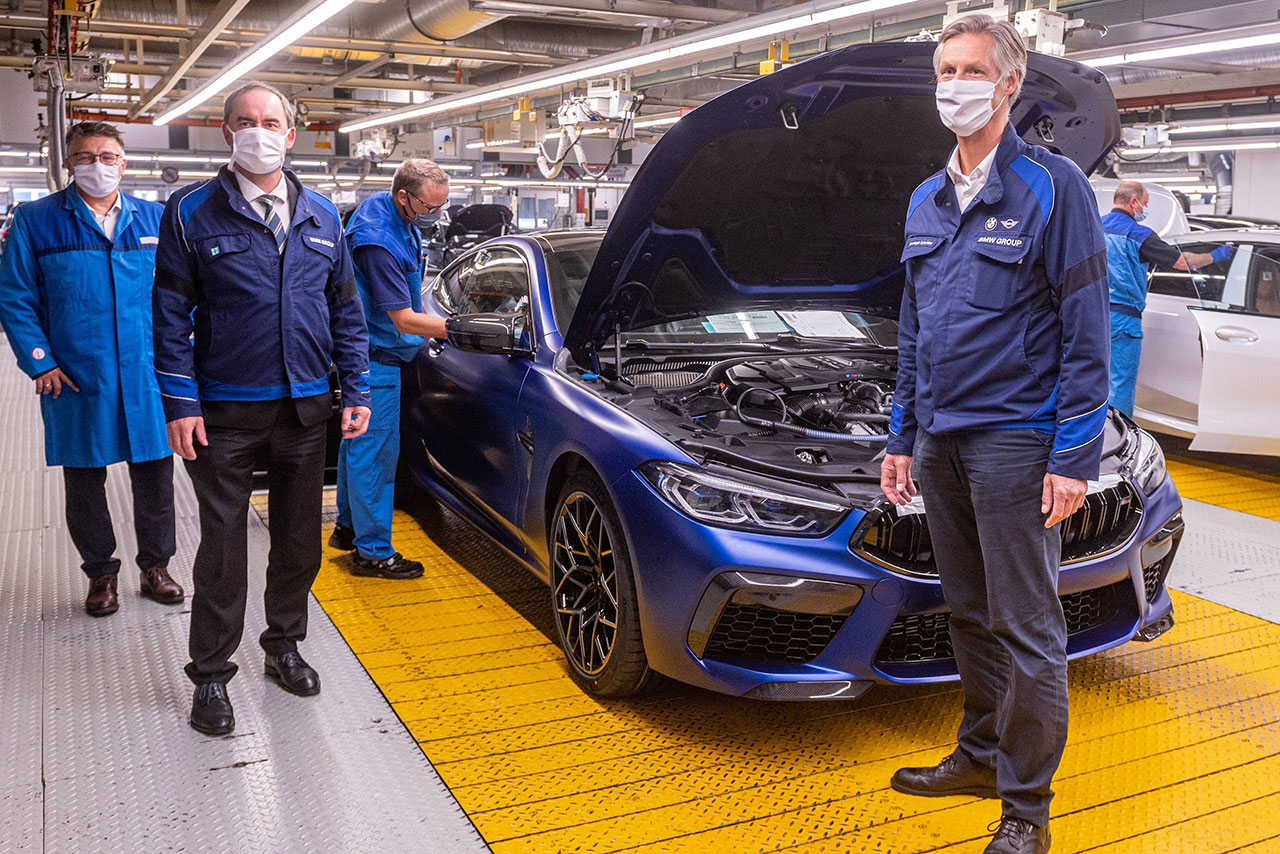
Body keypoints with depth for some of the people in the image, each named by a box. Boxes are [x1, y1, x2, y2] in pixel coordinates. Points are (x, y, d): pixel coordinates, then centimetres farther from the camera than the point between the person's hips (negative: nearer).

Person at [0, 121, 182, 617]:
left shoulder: (155, 219, 6)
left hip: (147, 376, 1)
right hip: (76, 381, -1)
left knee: (155, 480, 9)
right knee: (85, 483, 10)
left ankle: (155, 566, 27)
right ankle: (101, 574, 27)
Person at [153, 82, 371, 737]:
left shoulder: (320, 216, 9)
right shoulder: (192, 212, -3)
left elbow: (346, 309, 12)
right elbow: (171, 313, -5)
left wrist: (356, 390, 5)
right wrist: (180, 404, -11)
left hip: (305, 409, 4)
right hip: (224, 412, -3)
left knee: (299, 540, 14)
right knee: (223, 547, 3)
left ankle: (283, 645, 33)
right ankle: (211, 676, 17)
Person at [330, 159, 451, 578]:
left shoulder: (402, 220, 4)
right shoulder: (378, 241, -28)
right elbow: (404, 320, -28)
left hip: (372, 351, 11)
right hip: (374, 355, -11)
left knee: (358, 441, 20)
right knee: (374, 449, -5)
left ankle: (348, 527, 34)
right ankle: (373, 551, 3)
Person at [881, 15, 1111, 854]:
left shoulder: (1053, 187, -7)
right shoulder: (926, 201, 14)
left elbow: (1086, 334, -10)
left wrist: (1075, 457, -16)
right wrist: (903, 436, 15)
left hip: (1013, 439, -6)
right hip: (941, 441, 7)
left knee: (1027, 627, 1)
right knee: (970, 614, 17)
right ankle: (981, 755, 32)